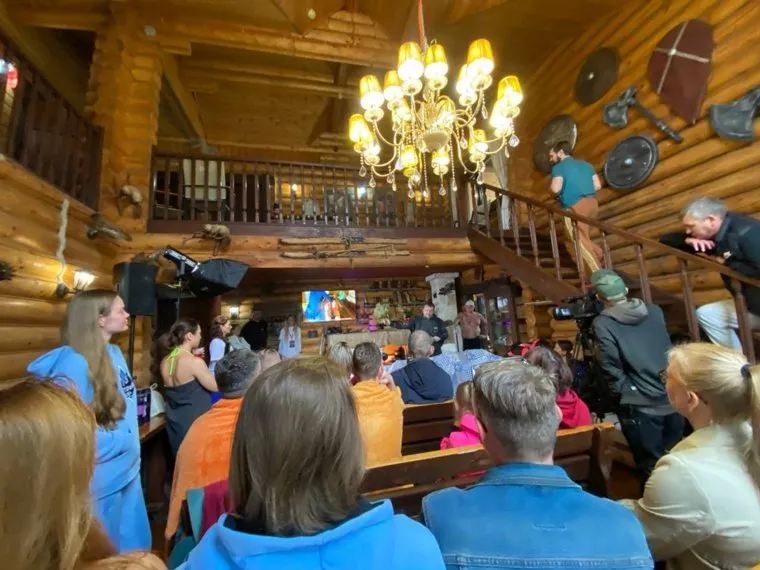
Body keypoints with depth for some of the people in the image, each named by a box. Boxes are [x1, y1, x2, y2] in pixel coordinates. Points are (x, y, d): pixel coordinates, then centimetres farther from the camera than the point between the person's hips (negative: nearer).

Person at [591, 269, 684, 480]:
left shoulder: (602, 324, -15)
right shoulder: (655, 312, 4)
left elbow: (611, 369, -13)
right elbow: (667, 349, 18)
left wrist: (621, 394, 0)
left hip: (640, 406, -6)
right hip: (673, 399, 6)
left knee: (652, 469, 10)